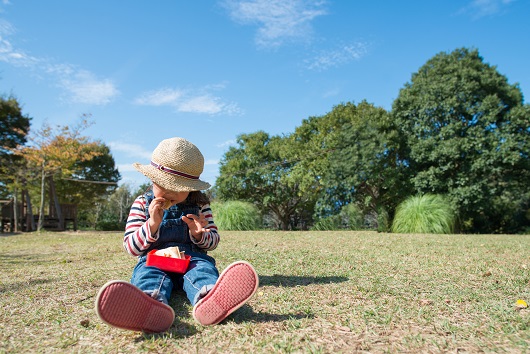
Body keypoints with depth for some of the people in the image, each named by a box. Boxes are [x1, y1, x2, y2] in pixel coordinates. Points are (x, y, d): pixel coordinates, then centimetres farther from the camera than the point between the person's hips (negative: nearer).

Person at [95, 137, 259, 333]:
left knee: (203, 268, -32)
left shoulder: (199, 205, 10)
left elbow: (213, 241, 11)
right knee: (149, 273, -34)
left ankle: (208, 297, -68)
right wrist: (152, 224, -16)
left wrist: (199, 234, -13)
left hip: (192, 258, 1)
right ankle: (151, 302, -70)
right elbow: (131, 247, 2)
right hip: (154, 259, 0)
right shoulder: (142, 204, 8)